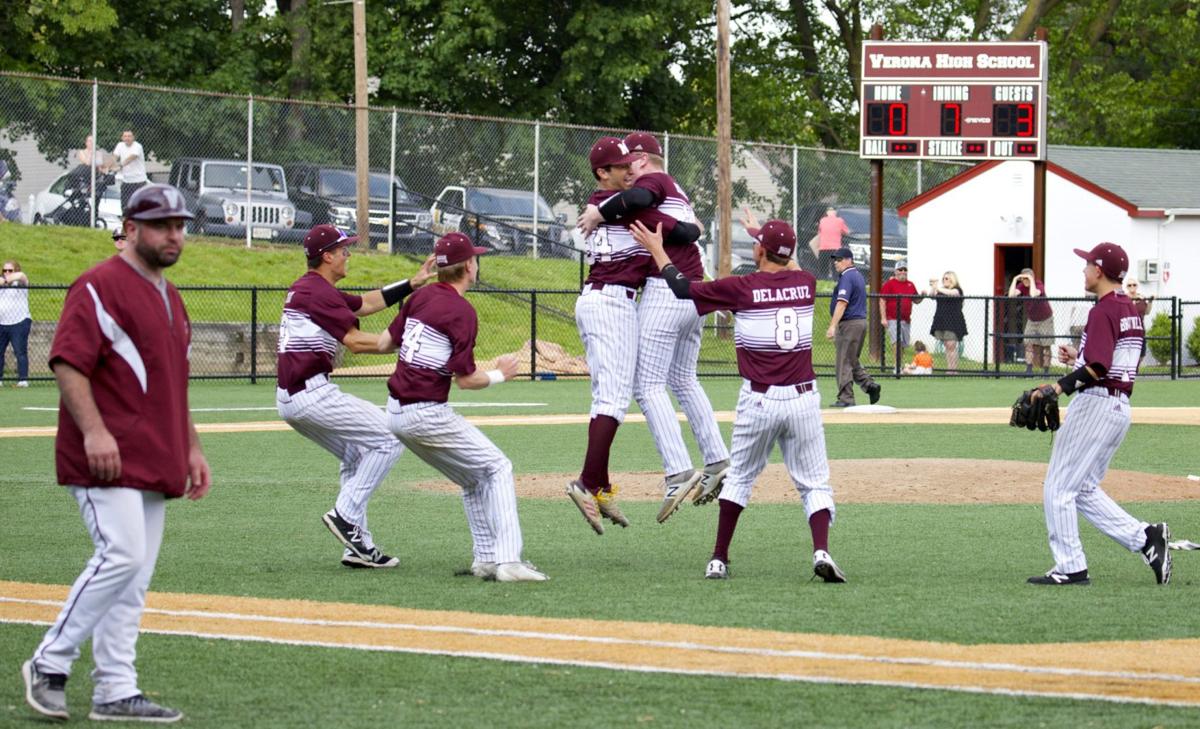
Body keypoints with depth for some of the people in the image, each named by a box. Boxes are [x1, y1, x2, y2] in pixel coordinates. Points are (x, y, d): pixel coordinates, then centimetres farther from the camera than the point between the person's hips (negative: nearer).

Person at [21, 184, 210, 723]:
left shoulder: (169, 298, 20)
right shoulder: (101, 286, -8)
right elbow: (67, 363, -16)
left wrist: (192, 449, 22)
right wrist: (94, 430, -25)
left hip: (155, 465, 9)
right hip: (108, 457, -9)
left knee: (134, 577, 6)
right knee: (121, 557, -18)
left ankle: (115, 693, 8)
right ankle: (49, 665, -7)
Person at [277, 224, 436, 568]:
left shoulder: (305, 288, 20)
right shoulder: (319, 291, -12)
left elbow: (366, 304, 24)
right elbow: (354, 340, -17)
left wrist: (413, 283, 20)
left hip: (288, 398, 11)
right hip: (312, 394, -11)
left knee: (355, 455, 21)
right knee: (388, 441, -4)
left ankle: (357, 546, 17)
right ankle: (345, 515, -7)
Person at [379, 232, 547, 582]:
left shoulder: (420, 297, 8)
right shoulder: (462, 311, -14)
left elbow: (384, 343, 13)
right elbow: (465, 379, -15)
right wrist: (500, 375, 2)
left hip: (396, 414, 8)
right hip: (427, 414, -8)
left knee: (474, 478, 18)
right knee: (497, 468, -1)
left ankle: (486, 559, 11)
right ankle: (507, 560, -13)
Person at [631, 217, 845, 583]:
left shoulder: (741, 288, -5)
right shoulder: (806, 283, 4)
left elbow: (683, 287, 4)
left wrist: (656, 248, 17)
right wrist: (767, 238, 42)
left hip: (758, 400, -1)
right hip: (803, 399, 2)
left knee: (739, 478, 16)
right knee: (815, 483, 5)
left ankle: (719, 560, 16)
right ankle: (822, 551, -18)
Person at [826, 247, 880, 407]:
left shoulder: (847, 277, -14)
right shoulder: (858, 276, 17)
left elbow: (842, 303, -24)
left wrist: (833, 326, -28)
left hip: (849, 324, -10)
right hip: (861, 321, 10)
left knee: (844, 362, -5)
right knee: (852, 360, 19)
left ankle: (846, 398, -4)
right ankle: (869, 385, 4)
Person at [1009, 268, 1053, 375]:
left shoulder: (1039, 285, -24)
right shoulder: (1021, 286, -12)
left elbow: (1033, 294, -46)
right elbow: (1011, 295, -28)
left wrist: (1031, 280, -37)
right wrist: (1014, 280, -27)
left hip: (1045, 320, -4)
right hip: (1031, 320, 4)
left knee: (1045, 345, 2)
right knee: (1029, 344, -7)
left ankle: (1046, 370, 9)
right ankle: (1029, 369, -8)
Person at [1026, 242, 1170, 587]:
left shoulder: (1103, 311, -15)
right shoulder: (1131, 310, 14)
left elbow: (1097, 367, -25)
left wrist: (1060, 387, -31)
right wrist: (1078, 356, 19)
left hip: (1096, 402, -10)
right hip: (1121, 406, 10)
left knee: (1058, 488, -3)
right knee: (1084, 490, 17)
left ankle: (1070, 568, -3)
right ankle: (1144, 536, 6)